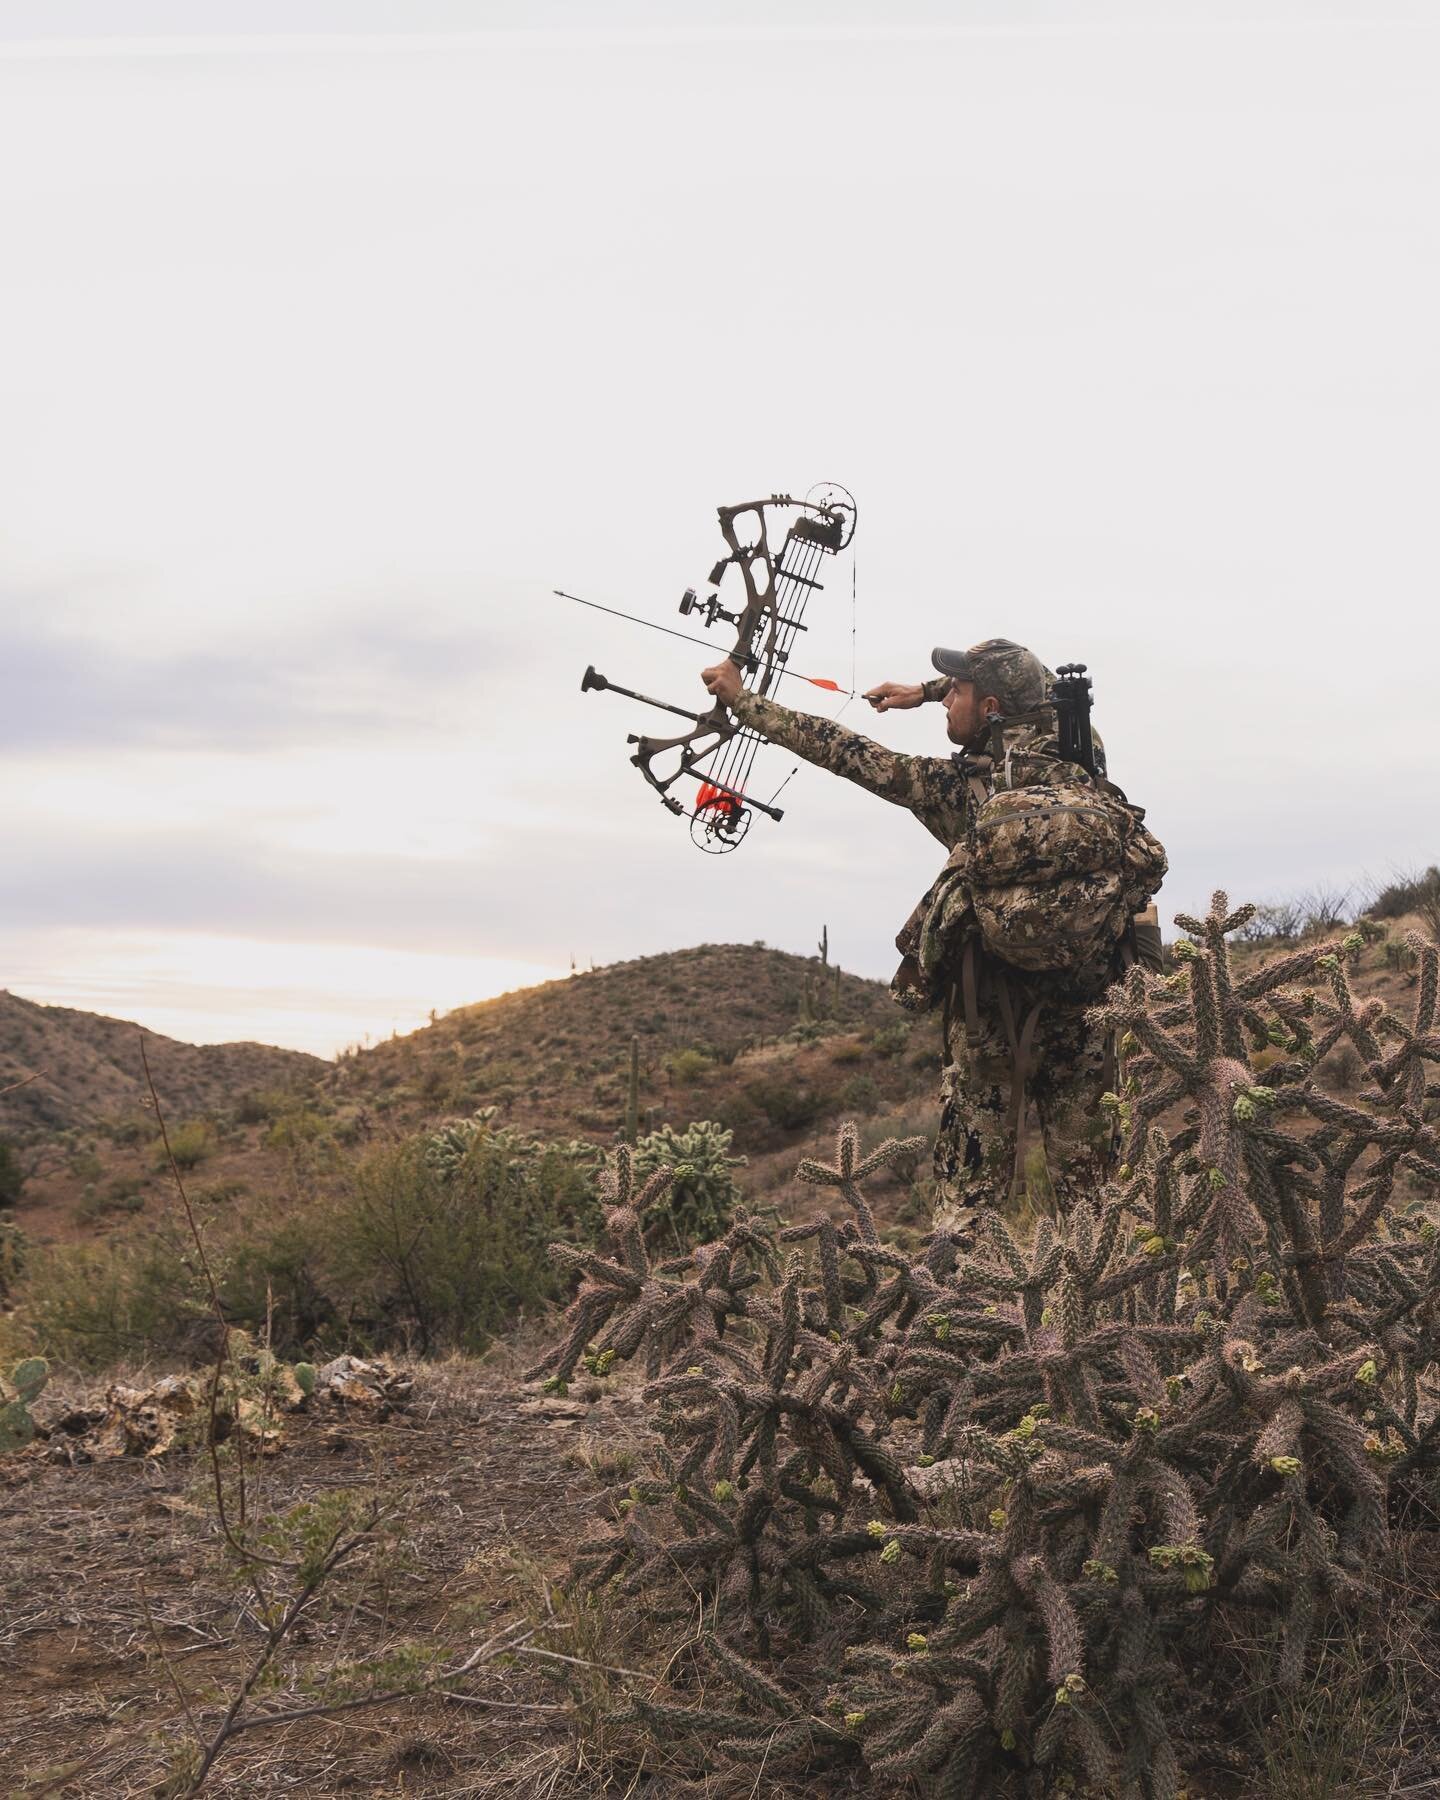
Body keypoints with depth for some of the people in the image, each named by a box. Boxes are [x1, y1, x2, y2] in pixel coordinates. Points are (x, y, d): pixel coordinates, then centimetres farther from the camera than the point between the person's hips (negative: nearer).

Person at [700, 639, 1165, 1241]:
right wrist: (921, 691, 30)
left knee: (973, 1165, 6)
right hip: (1088, 1001, 4)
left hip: (993, 1011, -3)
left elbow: (850, 755, -2)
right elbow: (1034, 691, 24)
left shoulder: (964, 784, -9)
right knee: (1082, 1162, 11)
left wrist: (741, 700, 7)